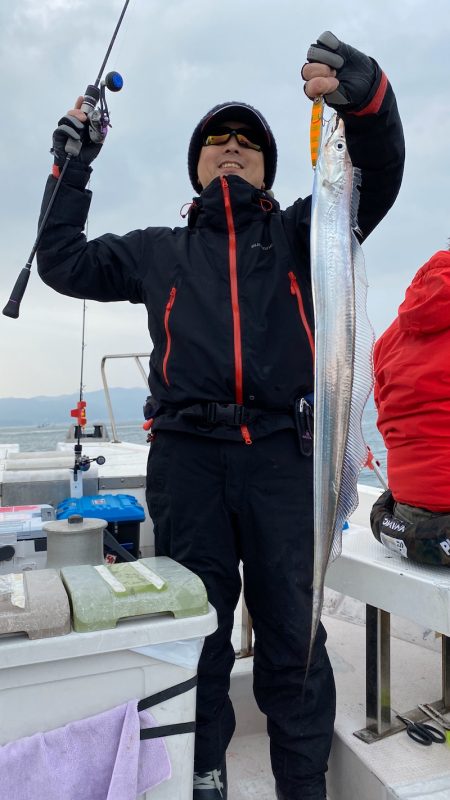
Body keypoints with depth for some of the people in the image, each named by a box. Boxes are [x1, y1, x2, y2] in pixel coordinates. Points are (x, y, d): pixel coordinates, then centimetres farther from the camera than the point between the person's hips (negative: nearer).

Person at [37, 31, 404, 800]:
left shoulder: (297, 233, 16)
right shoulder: (160, 250, 21)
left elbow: (378, 180, 3)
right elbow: (62, 262, 21)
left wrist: (365, 97, -16)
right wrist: (72, 163, 17)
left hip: (282, 453, -1)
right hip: (187, 454, 1)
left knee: (292, 632, 4)